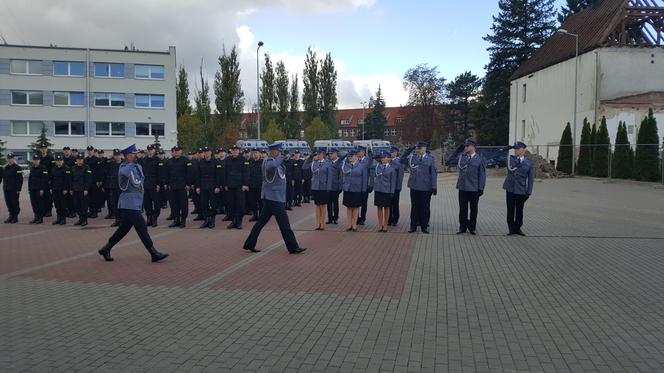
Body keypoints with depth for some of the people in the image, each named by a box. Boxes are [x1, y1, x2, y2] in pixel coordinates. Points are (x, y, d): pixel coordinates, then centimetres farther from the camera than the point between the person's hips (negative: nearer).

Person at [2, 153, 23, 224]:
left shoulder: (17, 168, -8)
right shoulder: (4, 168, 14)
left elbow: (19, 179, -12)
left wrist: (18, 189, -17)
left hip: (14, 189, -7)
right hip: (6, 189, 7)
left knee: (14, 203, -2)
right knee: (8, 203, 9)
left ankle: (15, 217, 7)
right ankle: (11, 216, 19)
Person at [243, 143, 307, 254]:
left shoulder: (274, 161, 14)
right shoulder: (269, 161, -16)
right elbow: (271, 166, -39)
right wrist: (280, 158, -25)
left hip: (271, 196, 10)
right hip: (274, 197, -10)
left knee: (262, 221, 13)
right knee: (284, 222, -5)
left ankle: (249, 244, 18)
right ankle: (293, 247, 1)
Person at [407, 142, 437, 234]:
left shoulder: (430, 158, 1)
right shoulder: (412, 156, 8)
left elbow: (434, 173, -1)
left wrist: (434, 187, -4)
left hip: (426, 187, -1)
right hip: (414, 186, 2)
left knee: (425, 207, 5)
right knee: (414, 207, 7)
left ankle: (424, 227, 15)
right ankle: (413, 226, 15)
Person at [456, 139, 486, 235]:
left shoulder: (479, 159, 0)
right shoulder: (461, 157, 9)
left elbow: (482, 175, -1)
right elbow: (460, 167, -5)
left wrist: (481, 188, -5)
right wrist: (465, 155, -4)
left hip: (474, 188, -2)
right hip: (463, 187, 2)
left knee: (473, 209, 8)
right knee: (463, 209, 6)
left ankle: (472, 228, 19)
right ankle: (463, 228, 15)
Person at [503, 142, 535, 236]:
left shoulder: (529, 163, 2)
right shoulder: (510, 158, 5)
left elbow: (531, 179, 3)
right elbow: (510, 168, -10)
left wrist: (529, 192, -1)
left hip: (521, 190, 0)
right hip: (510, 189, 0)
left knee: (519, 211, 8)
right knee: (510, 210, 4)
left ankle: (517, 228, 20)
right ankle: (511, 229, 13)